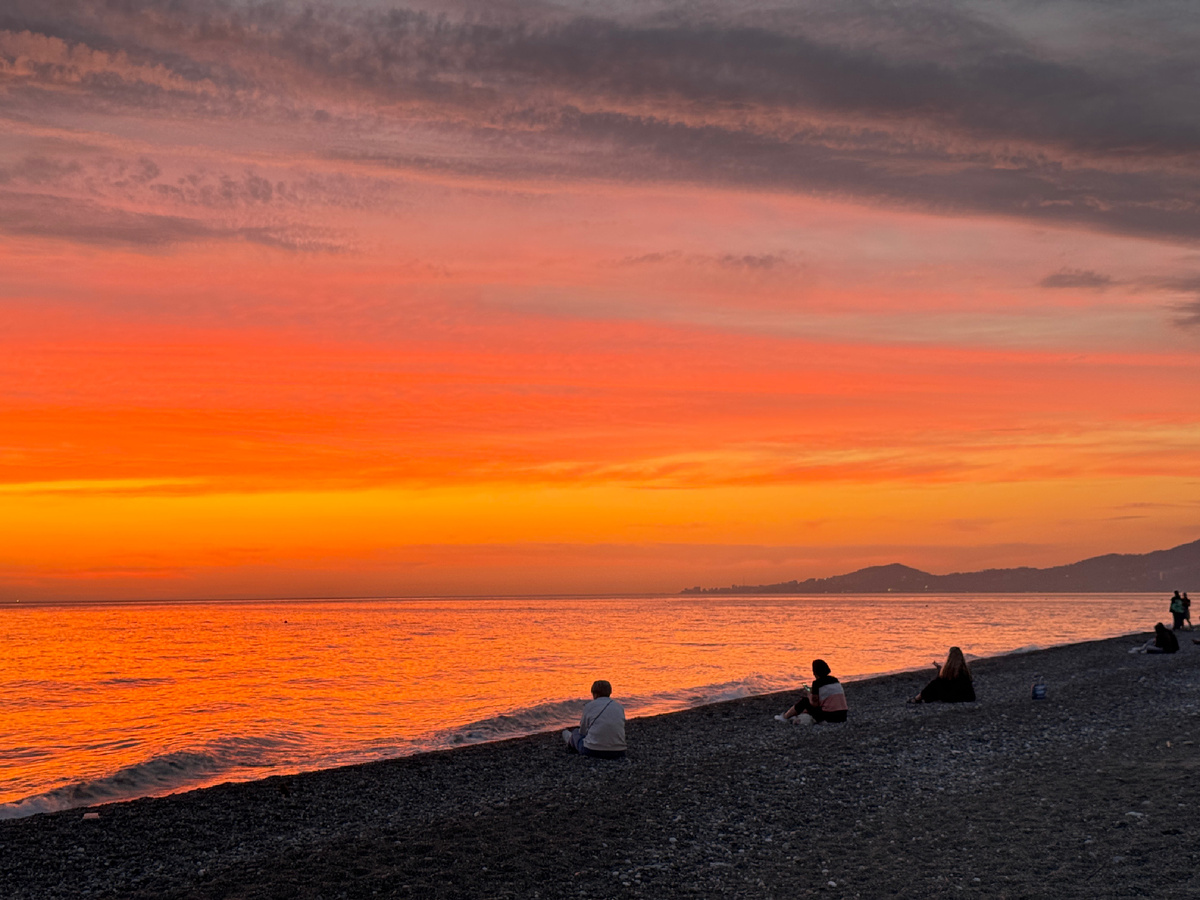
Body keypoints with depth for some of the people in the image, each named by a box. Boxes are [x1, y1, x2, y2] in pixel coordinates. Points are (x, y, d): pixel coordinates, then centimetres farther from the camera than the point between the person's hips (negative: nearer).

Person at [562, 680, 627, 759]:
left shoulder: (589, 706, -4)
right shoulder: (620, 707, 6)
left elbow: (583, 732, 7)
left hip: (592, 752, -4)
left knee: (576, 732, 28)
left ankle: (567, 735, 61)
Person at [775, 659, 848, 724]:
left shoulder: (817, 683, -9)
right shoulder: (835, 680, 12)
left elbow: (815, 704, -9)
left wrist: (808, 694, 10)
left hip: (829, 716, -7)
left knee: (805, 701, 13)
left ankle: (785, 717, 30)